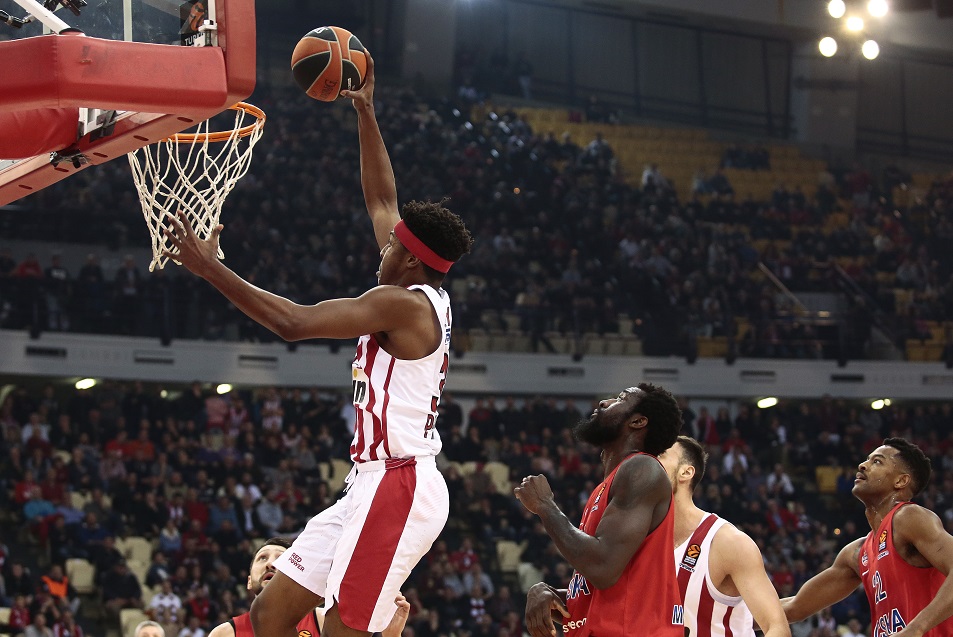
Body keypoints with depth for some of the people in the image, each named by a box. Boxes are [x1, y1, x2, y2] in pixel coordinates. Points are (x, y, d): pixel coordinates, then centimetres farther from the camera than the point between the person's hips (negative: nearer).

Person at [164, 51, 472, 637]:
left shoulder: (404, 303, -13)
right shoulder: (424, 297, 15)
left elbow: (294, 322, -21)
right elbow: (381, 199, 28)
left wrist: (211, 267, -16)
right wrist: (366, 113, 29)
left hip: (399, 486, -10)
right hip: (375, 484, 10)